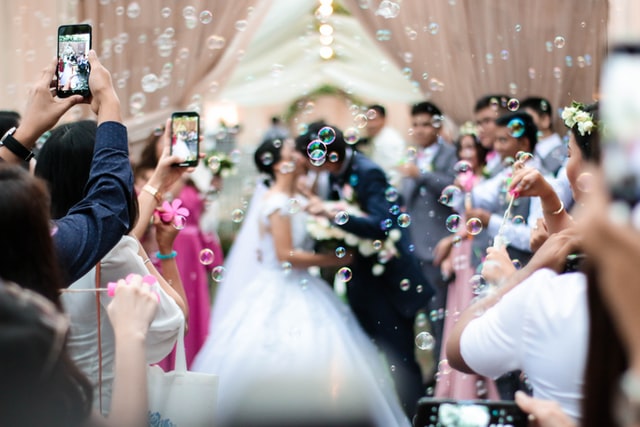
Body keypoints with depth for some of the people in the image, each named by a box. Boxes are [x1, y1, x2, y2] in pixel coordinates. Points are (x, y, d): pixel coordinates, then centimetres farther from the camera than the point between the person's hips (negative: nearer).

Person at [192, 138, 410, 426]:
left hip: (299, 289, 9)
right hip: (282, 295, -9)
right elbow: (286, 255, -19)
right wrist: (337, 260, -15)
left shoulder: (296, 199, 11)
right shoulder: (278, 203, -15)